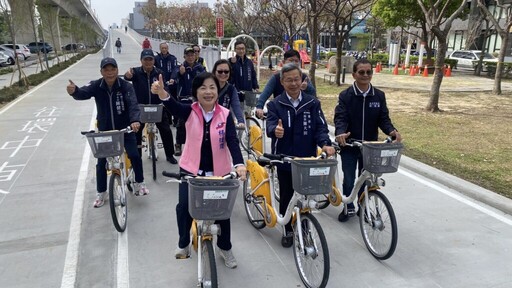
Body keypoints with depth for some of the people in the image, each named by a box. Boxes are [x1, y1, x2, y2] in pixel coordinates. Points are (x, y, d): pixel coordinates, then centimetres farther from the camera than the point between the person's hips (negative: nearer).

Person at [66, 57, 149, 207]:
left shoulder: (126, 86, -16)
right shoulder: (96, 86, -11)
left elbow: (133, 104, -29)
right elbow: (83, 93, -30)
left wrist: (135, 120, -49)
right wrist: (74, 91, -55)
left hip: (125, 128, -1)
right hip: (104, 130, 2)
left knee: (134, 156, -8)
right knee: (101, 162, 4)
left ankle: (139, 183, 19)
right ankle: (101, 193, 23)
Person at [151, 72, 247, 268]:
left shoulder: (225, 115, -9)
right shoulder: (190, 111, -9)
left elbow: (232, 141, -18)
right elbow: (174, 106, -30)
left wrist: (239, 164, -35)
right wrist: (162, 93, -53)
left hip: (219, 171, 1)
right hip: (191, 169, 0)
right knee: (183, 206, -12)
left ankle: (225, 247, 34)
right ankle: (183, 243, 19)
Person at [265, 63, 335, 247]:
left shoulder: (312, 103, 3)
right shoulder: (275, 104, -2)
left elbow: (320, 127, -2)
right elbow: (270, 124, -17)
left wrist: (325, 144, -22)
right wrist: (275, 130, -41)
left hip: (307, 159, 1)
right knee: (286, 196, 11)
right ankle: (288, 231, 29)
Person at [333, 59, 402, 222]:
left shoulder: (379, 96, 1)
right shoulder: (345, 96, -7)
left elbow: (383, 118, 0)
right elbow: (340, 117, -16)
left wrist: (392, 131, -21)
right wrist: (340, 132, -37)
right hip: (349, 145, -2)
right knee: (349, 179, 2)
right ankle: (348, 207, 24)